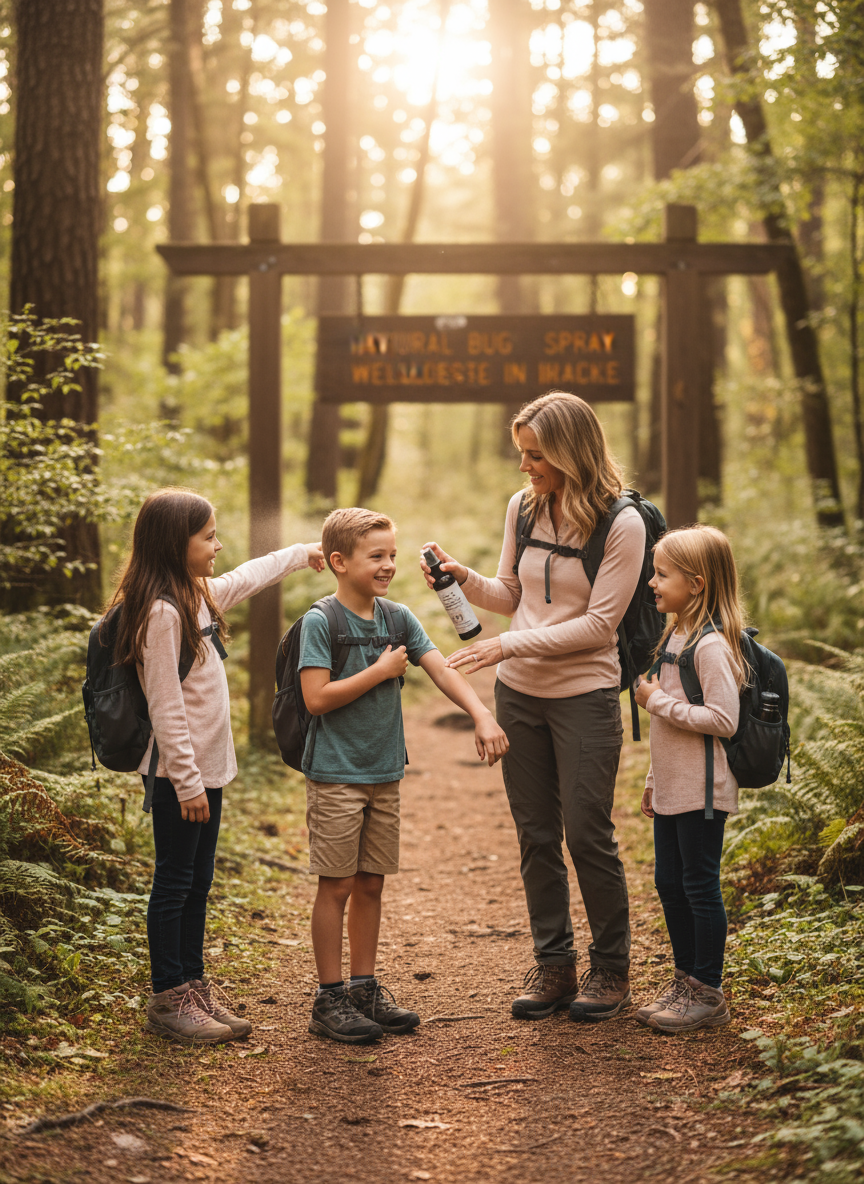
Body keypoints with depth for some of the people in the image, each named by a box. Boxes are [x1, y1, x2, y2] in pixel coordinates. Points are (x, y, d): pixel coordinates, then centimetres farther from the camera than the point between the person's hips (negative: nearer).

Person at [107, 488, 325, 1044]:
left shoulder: (199, 596, 10)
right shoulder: (161, 612, -19)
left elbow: (248, 577, 32)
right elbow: (165, 705, -21)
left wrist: (302, 553, 42)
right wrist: (187, 781, -20)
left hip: (208, 767, 9)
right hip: (181, 774, -9)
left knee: (198, 882, 14)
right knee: (175, 883, 0)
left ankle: (193, 985, 23)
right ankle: (167, 999, 8)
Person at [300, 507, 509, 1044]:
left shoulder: (399, 618, 6)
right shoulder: (321, 621, -11)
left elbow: (442, 670, -3)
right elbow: (318, 697, -18)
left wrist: (482, 714, -18)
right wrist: (381, 671, -14)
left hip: (385, 773, 6)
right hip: (336, 774, -6)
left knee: (371, 884, 11)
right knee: (337, 885, 0)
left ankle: (365, 988, 22)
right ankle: (331, 998, 8)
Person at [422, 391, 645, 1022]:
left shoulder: (622, 524, -13)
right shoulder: (523, 507, 4)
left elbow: (599, 623, -15)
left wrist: (510, 645, -19)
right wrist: (464, 578, -7)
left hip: (585, 695, -5)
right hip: (519, 693, 5)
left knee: (588, 834, -1)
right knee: (536, 835, 9)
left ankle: (612, 968, 15)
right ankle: (554, 965, 21)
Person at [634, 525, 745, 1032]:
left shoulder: (712, 645, -18)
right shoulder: (674, 637, 12)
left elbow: (723, 719, -25)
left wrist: (658, 701, -18)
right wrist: (654, 780, 21)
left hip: (703, 793, -9)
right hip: (672, 790, 9)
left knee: (700, 887, -1)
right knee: (669, 883, 14)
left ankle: (709, 994, 10)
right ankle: (687, 982, 26)